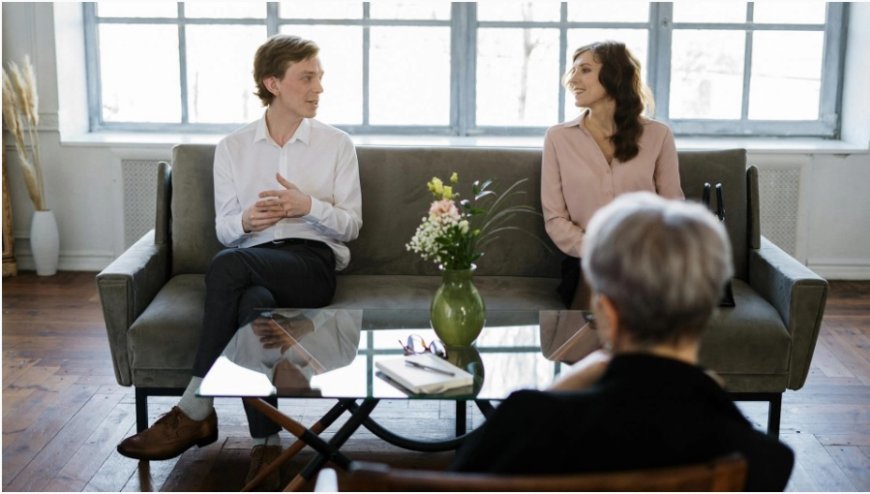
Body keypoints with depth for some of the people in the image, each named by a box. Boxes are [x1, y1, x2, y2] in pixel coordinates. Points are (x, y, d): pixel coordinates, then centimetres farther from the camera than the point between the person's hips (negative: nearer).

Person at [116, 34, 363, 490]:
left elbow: (351, 224, 7)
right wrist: (245, 221, -13)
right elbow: (223, 228, 13)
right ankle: (266, 444, -34)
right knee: (253, 303, -39)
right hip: (250, 264, 2)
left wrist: (308, 205, -13)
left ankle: (195, 412, -30)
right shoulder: (232, 148, 15)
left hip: (313, 263, -2)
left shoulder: (336, 145, 11)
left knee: (227, 265, -36)